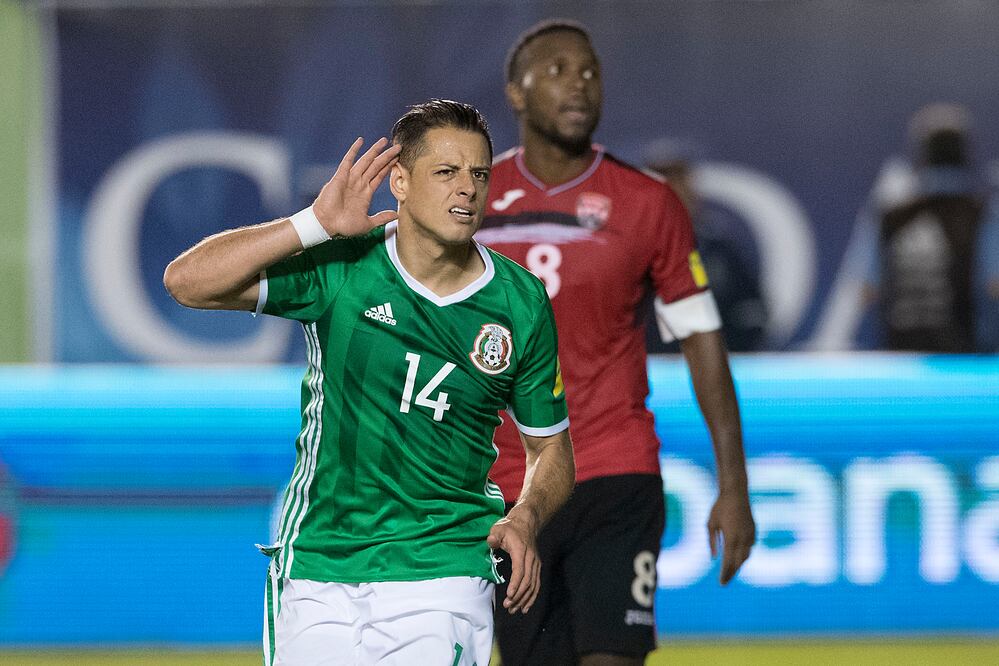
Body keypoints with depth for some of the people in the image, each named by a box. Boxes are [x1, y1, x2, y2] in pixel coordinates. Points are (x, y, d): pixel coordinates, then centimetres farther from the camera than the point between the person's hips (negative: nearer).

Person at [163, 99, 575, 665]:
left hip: (441, 577, 0)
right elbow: (187, 280, -14)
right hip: (317, 570, 0)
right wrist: (316, 225, -18)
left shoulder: (522, 305, 0)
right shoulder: (340, 268, -5)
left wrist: (525, 520, -11)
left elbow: (551, 449, 10)